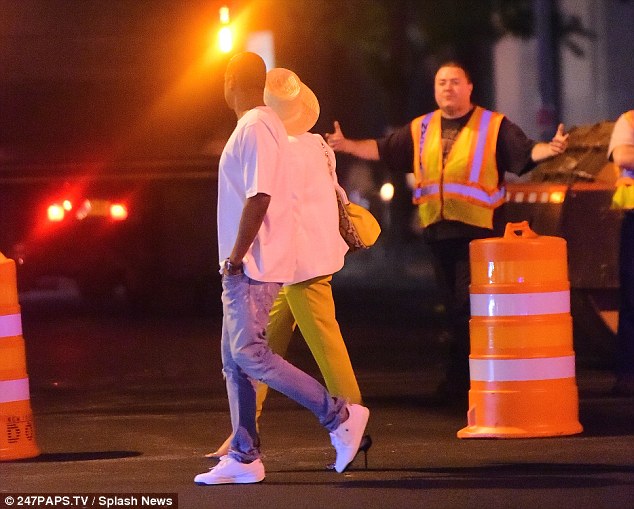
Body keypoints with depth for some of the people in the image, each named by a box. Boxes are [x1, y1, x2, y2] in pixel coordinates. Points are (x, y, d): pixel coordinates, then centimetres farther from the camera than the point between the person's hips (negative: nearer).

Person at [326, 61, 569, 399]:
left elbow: (526, 152, -7)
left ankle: (459, 377, -4)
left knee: (468, 305, -9)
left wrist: (551, 149, -26)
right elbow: (382, 150, 19)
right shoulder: (420, 130, 14)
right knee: (455, 306, 10)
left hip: (478, 231, -5)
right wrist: (347, 145, 10)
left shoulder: (494, 126, 1)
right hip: (437, 229, 5)